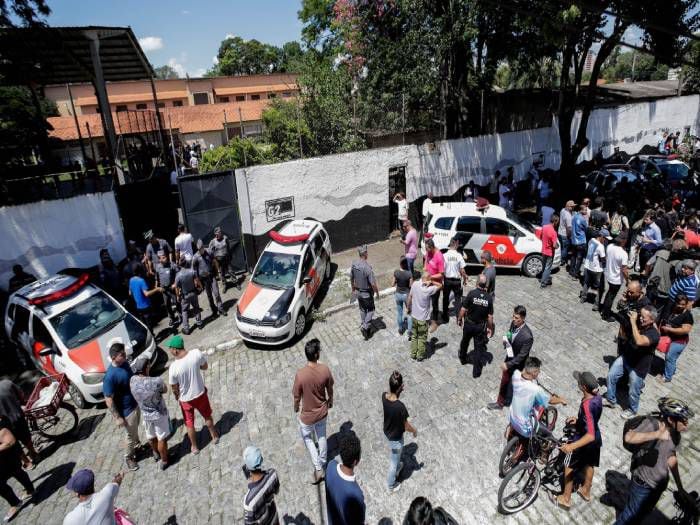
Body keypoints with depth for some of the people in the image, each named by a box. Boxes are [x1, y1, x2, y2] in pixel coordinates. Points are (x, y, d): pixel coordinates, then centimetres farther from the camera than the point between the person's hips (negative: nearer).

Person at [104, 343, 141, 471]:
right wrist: (117, 418, -20)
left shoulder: (124, 363, -10)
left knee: (135, 429, 30)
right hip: (126, 410, -7)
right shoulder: (110, 376, -34)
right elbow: (109, 400, -26)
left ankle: (137, 445, 55)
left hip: (135, 403, 7)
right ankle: (129, 457, 39)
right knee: (131, 435, 14)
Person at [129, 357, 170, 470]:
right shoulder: (157, 381, -34)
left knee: (151, 436, 30)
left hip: (145, 414, 5)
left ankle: (156, 454, 54)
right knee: (162, 439, 18)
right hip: (159, 414, -5)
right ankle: (164, 461, 37)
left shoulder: (132, 380, -19)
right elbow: (165, 390, -12)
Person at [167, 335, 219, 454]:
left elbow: (174, 388, -12)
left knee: (189, 424, 23)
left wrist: (177, 397, 8)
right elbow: (205, 367, -4)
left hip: (186, 399, -2)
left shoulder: (173, 367, -29)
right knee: (207, 416, 28)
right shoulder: (197, 353, -24)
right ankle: (214, 436, 47)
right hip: (200, 393, 2)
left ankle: (194, 447, 41)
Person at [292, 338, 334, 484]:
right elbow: (330, 389, -4)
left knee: (307, 437, 26)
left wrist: (296, 408, 6)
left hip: (308, 415, -3)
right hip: (322, 412, 3)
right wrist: (330, 401, 17)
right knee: (321, 436, 29)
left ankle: (318, 469, 25)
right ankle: (323, 462, 51)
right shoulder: (325, 370, -23)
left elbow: (297, 396, -16)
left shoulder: (301, 374, -31)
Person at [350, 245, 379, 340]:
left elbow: (351, 278, 5)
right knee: (370, 310, 14)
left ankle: (363, 326, 38)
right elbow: (373, 284, -24)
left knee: (362, 310, 24)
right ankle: (365, 328, 10)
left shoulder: (354, 264, -9)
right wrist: (377, 293, -7)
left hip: (358, 292, 6)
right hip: (367, 293, -6)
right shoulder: (367, 268, -29)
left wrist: (353, 289, 20)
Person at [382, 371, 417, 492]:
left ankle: (397, 468, 65)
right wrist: (415, 431, -4)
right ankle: (391, 485, 47)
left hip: (387, 431, 6)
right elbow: (406, 426, -20)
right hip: (396, 437, -6)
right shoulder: (400, 407, -40)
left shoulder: (384, 396, -22)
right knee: (394, 461, 23)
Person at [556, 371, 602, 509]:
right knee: (589, 465, 29)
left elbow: (590, 435, -43)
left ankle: (566, 498, 31)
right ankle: (586, 491, 51)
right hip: (596, 440, 7)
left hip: (584, 442, -7)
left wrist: (572, 446, -52)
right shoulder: (598, 397, -14)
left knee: (569, 467, 16)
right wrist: (578, 420, 7)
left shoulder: (586, 405, -39)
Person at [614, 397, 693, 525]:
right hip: (643, 483, -6)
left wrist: (680, 487, 13)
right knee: (631, 514, 10)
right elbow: (628, 438, -45)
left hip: (661, 483, 6)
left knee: (645, 512, 25)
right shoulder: (653, 423, -28)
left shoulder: (676, 434, -6)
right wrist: (657, 434, -53)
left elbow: (671, 459, 8)